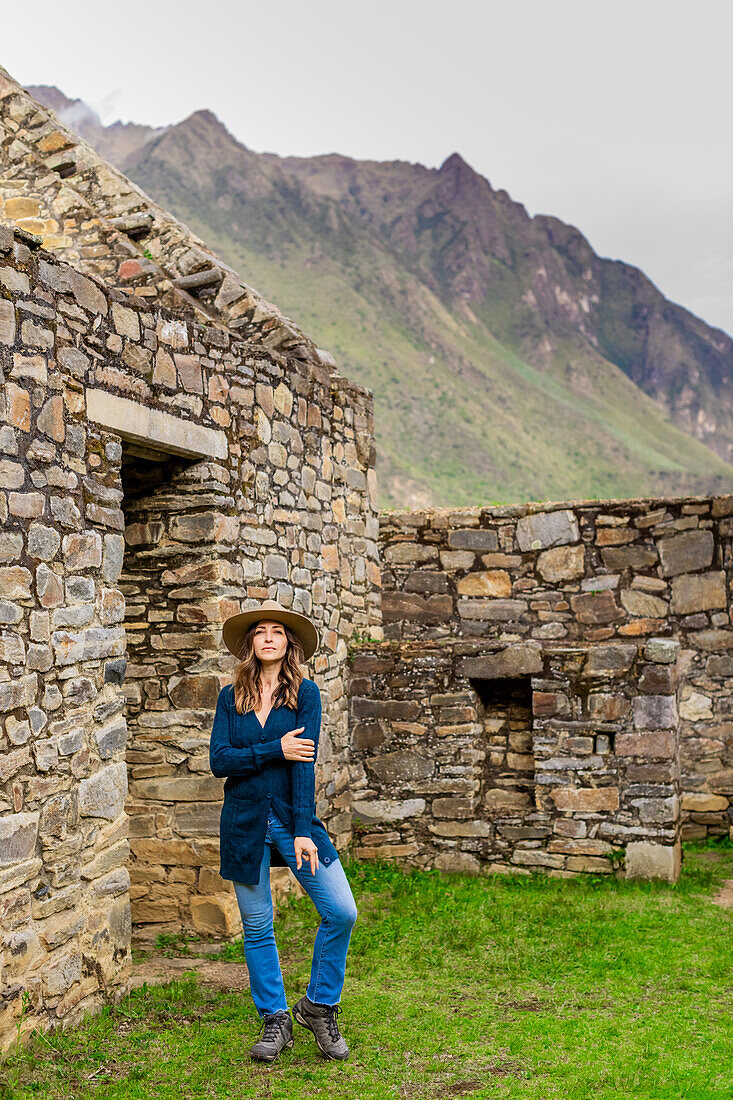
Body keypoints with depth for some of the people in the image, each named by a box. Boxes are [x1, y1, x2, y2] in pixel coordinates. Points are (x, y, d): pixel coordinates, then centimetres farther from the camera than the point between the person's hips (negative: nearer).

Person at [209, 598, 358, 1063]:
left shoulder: (305, 692, -2)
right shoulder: (230, 697, 4)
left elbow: (305, 760, -11)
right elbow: (219, 760, -6)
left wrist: (303, 832, -17)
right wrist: (274, 750, -16)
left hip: (293, 818, -1)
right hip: (245, 823, 1)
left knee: (341, 912, -8)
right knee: (257, 927, 7)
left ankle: (319, 1006, 14)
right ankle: (275, 1021, 25)